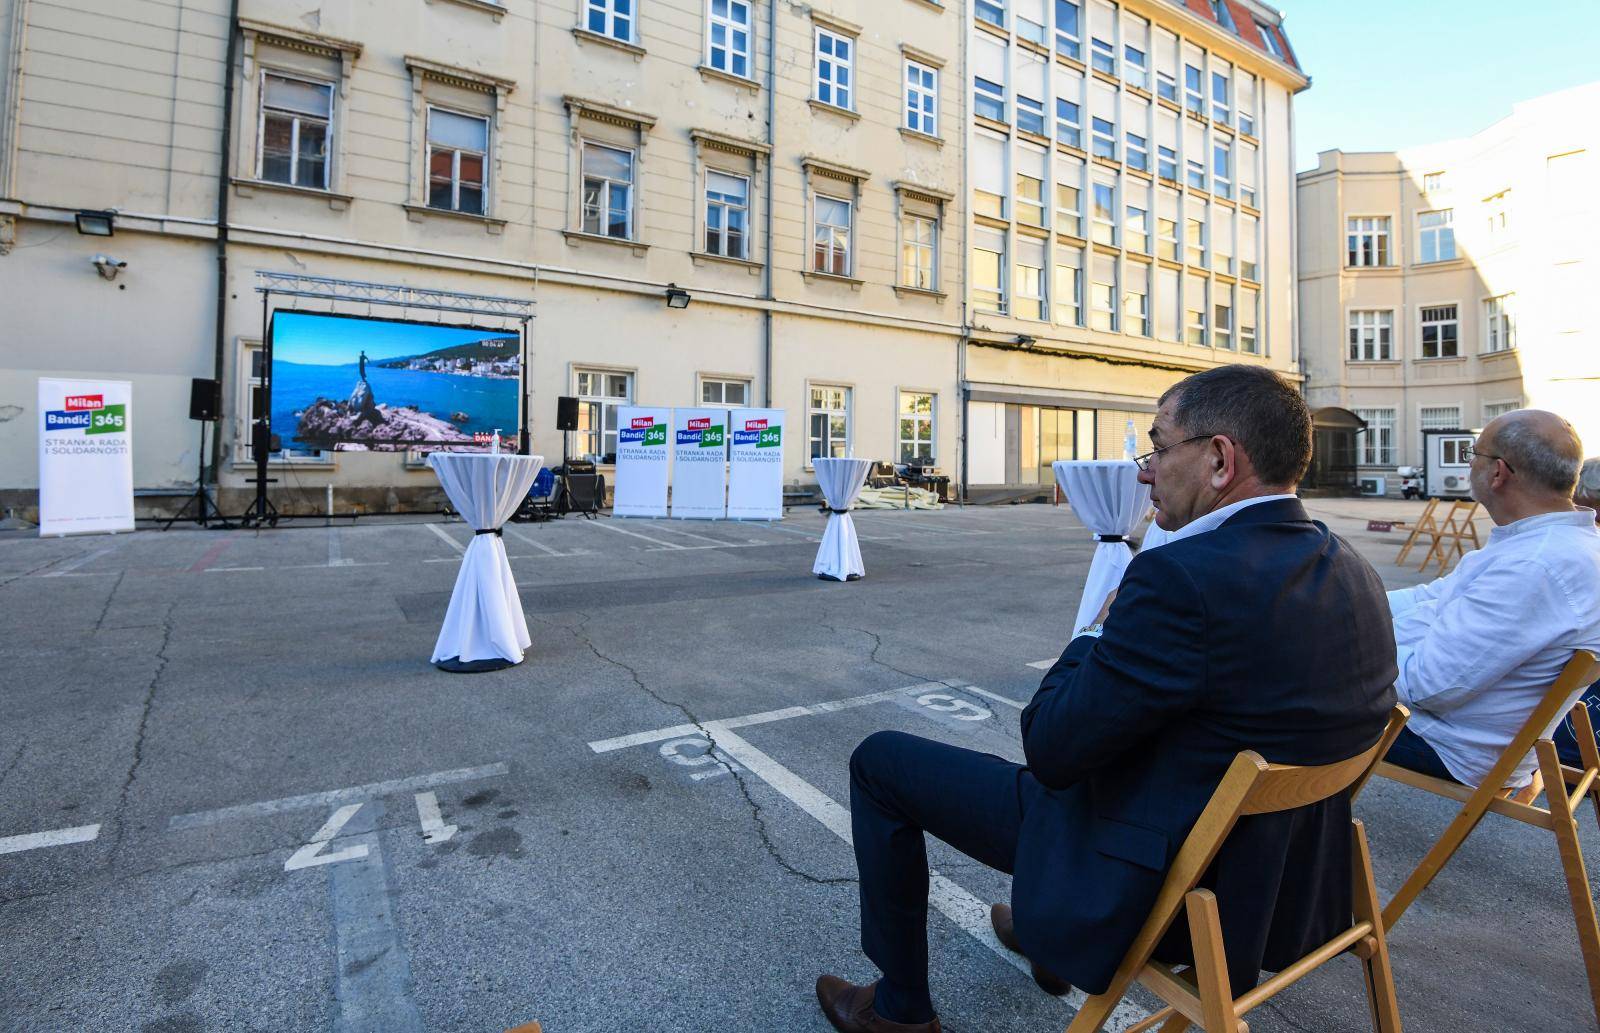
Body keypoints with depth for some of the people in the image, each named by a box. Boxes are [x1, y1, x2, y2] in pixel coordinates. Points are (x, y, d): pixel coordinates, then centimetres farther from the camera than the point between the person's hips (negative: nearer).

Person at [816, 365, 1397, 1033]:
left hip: (1145, 890, -8)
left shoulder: (1185, 577, -31)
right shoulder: (1354, 574, -2)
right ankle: (1046, 936, 49)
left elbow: (1050, 748, -24)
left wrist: (1098, 632, -9)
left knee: (880, 760, 3)